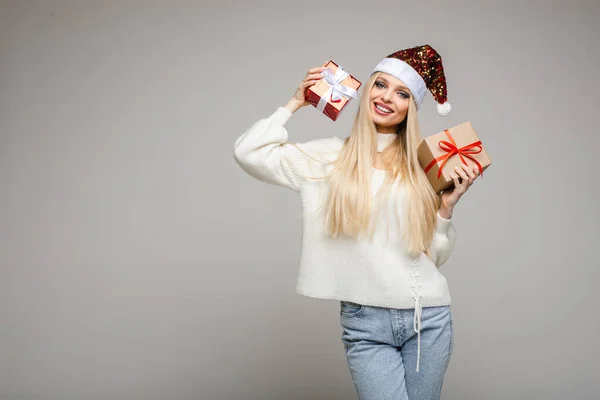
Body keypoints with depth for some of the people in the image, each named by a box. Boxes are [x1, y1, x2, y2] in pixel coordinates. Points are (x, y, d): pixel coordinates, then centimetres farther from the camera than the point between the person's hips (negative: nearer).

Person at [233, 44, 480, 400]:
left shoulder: (421, 165, 5)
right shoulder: (328, 157, 3)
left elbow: (435, 256, 8)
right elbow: (248, 153, -7)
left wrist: (447, 207, -6)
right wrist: (296, 103, 1)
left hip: (429, 318, 2)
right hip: (365, 323, -2)